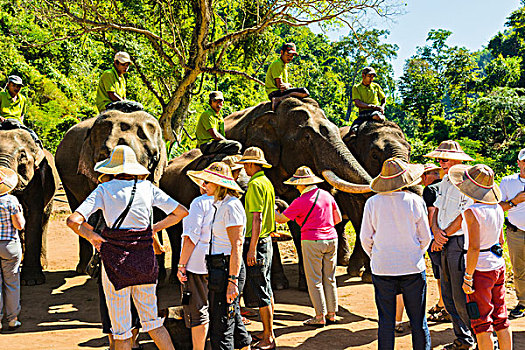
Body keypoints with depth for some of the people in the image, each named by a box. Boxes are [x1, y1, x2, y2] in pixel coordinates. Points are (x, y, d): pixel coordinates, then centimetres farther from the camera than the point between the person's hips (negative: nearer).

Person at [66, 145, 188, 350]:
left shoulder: (104, 190, -4)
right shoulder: (147, 187, 3)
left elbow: (73, 221, -13)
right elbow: (181, 212, 8)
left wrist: (92, 236, 3)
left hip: (116, 262, -3)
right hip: (145, 260, 3)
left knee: (121, 328, 7)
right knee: (151, 320, 17)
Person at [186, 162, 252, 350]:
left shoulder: (231, 206, -15)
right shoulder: (219, 205, 15)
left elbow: (237, 246, -19)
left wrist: (232, 281, -23)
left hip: (227, 269, -10)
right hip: (217, 268, 10)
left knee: (221, 326, -5)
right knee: (233, 321, 18)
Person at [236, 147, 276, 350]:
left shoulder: (255, 184, -15)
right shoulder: (267, 183, 15)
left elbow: (257, 218, -21)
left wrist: (252, 248, -22)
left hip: (256, 242, -10)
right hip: (266, 240, 10)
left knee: (260, 294, -6)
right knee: (266, 290, 15)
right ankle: (268, 332, 23)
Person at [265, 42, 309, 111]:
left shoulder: (284, 65, 21)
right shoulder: (277, 64, -9)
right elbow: (279, 85, -16)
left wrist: (287, 85, 1)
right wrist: (288, 85, 1)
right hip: (275, 93, -10)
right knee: (304, 92, -24)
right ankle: (278, 99, -28)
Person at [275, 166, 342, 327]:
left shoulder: (300, 201, -11)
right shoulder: (327, 195, 6)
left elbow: (281, 219, -5)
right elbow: (338, 218, 14)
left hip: (312, 242, -6)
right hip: (331, 240, 6)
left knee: (314, 280, 1)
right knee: (329, 279, 12)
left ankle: (320, 317, 3)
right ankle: (332, 314, 18)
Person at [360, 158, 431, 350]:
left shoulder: (372, 203, -5)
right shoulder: (415, 201, -7)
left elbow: (365, 238, 0)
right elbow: (425, 237, 0)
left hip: (382, 269, 1)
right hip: (413, 269, -1)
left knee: (386, 321, 7)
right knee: (418, 321, 10)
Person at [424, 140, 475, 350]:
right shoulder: (445, 181, 14)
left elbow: (464, 216, -18)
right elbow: (437, 209, 15)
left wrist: (443, 236, -10)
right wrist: (436, 230, -4)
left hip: (460, 244, -9)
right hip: (445, 245, 9)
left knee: (461, 298, -7)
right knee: (449, 297, 13)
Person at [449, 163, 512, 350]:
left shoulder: (473, 212, -20)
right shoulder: (497, 208, 4)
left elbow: (474, 247, -22)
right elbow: (500, 240, 13)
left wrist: (467, 277, -16)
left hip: (480, 270, -8)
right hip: (499, 266, 8)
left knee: (482, 323, 2)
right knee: (501, 320, 15)